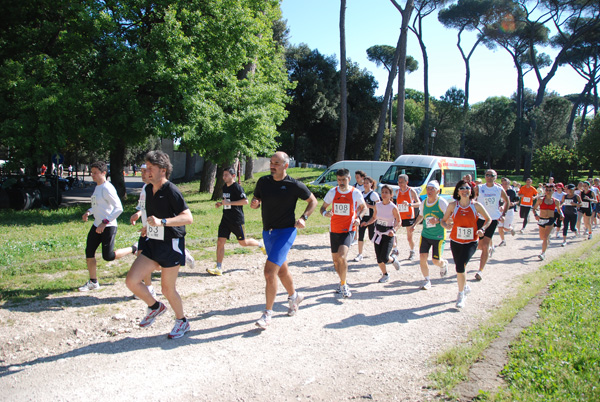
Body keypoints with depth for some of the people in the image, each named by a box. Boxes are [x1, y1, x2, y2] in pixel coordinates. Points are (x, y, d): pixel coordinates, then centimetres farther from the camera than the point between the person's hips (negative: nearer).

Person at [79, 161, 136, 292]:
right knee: (89, 253, 8)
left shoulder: (107, 188, -17)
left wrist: (104, 223, -25)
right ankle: (93, 282, 21)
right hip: (97, 225, 9)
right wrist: (88, 212, 9)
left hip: (108, 227, -9)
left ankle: (133, 249, 14)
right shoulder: (97, 187, 12)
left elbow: (119, 208, -23)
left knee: (108, 256, -8)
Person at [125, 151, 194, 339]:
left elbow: (188, 218, -26)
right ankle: (155, 307, 24)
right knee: (131, 280, -2)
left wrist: (162, 222, -34)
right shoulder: (148, 189, 8)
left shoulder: (171, 191, -17)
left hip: (171, 245, -7)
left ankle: (182, 322, 28)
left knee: (168, 288, 4)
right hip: (152, 243, 7)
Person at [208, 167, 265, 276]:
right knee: (220, 242, -1)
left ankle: (260, 244, 35)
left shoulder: (237, 187, -14)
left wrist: (229, 203, -23)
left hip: (237, 220, -7)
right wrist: (220, 203, 8)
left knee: (243, 242, 6)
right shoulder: (224, 187, 12)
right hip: (226, 219, 7)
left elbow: (245, 201, -22)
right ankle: (219, 268, 3)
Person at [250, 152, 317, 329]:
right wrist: (254, 203, -11)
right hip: (267, 231, 6)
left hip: (285, 231, -6)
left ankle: (268, 312, -2)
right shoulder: (263, 181, 2)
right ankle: (294, 296, 45)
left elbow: (313, 201, 3)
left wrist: (303, 218, -11)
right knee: (282, 270, 19)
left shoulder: (294, 185, -10)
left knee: (269, 271, -16)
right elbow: (256, 200, 13)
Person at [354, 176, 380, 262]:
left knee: (372, 237, 2)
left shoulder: (374, 194, -9)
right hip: (363, 217, 5)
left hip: (371, 218, -5)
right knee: (360, 236, -4)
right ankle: (360, 255, 3)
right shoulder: (361, 194, 10)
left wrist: (369, 205, -22)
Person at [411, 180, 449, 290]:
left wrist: (438, 221, -29)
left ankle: (444, 264, 39)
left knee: (436, 261, 1)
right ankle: (427, 281, 13)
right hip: (425, 235, 4)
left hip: (439, 236, -4)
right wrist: (414, 224, 11)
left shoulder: (442, 202, -12)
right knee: (422, 257, -5)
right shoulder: (423, 203, 5)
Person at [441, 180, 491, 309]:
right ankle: (465, 287, 46)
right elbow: (444, 220, 4)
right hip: (456, 241, 2)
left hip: (471, 242, -2)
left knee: (460, 266, -18)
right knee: (460, 267, 15)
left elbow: (488, 219, 6)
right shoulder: (452, 205, -6)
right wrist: (446, 225, -19)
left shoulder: (476, 205, -8)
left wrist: (482, 229, -11)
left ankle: (461, 295, 1)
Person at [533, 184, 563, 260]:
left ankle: (543, 253, -14)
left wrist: (561, 214, 0)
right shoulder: (541, 199, -2)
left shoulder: (556, 201, 3)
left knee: (545, 237, -15)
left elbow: (559, 209, 20)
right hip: (541, 220, 1)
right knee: (542, 237, 16)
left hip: (550, 220, -1)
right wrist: (535, 214, -18)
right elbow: (534, 208, 1)